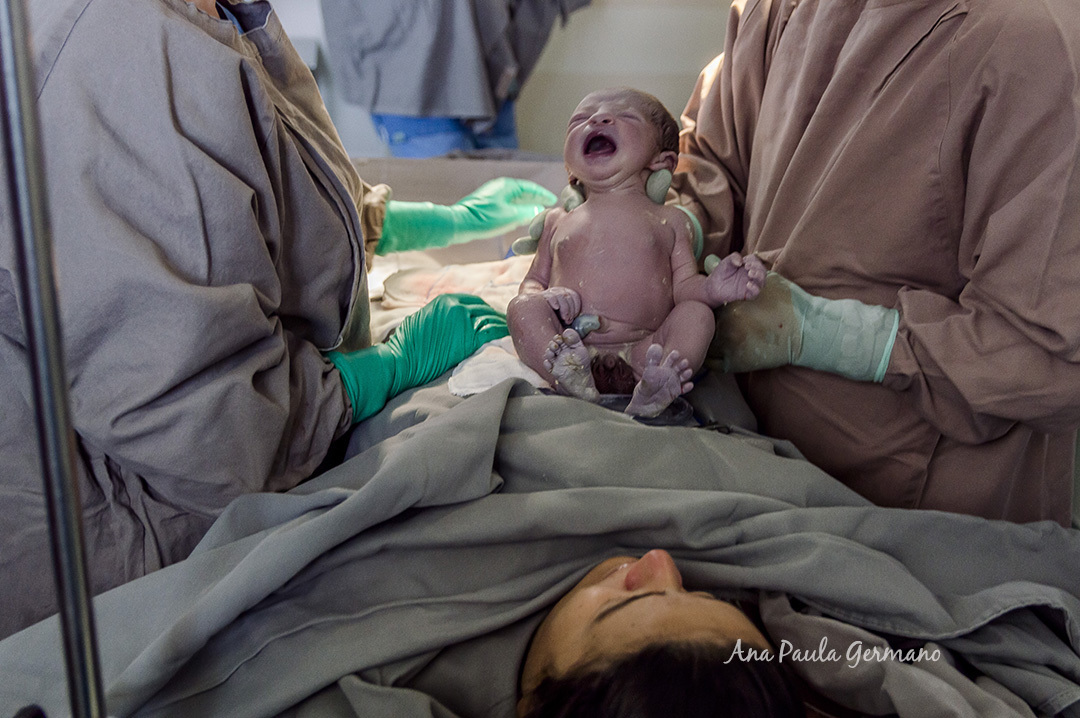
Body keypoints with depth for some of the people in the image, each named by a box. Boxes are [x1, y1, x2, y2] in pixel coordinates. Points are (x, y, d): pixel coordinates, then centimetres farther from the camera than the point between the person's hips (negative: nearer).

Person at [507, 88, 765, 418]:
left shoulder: (670, 220, 20)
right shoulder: (557, 221, 25)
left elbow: (682, 287, 11)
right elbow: (533, 281, 22)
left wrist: (712, 287, -13)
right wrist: (545, 295, -3)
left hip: (640, 353, -1)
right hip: (569, 346, 1)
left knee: (697, 314, -22)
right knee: (522, 306, -20)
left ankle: (653, 390, -48)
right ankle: (571, 379, -45)